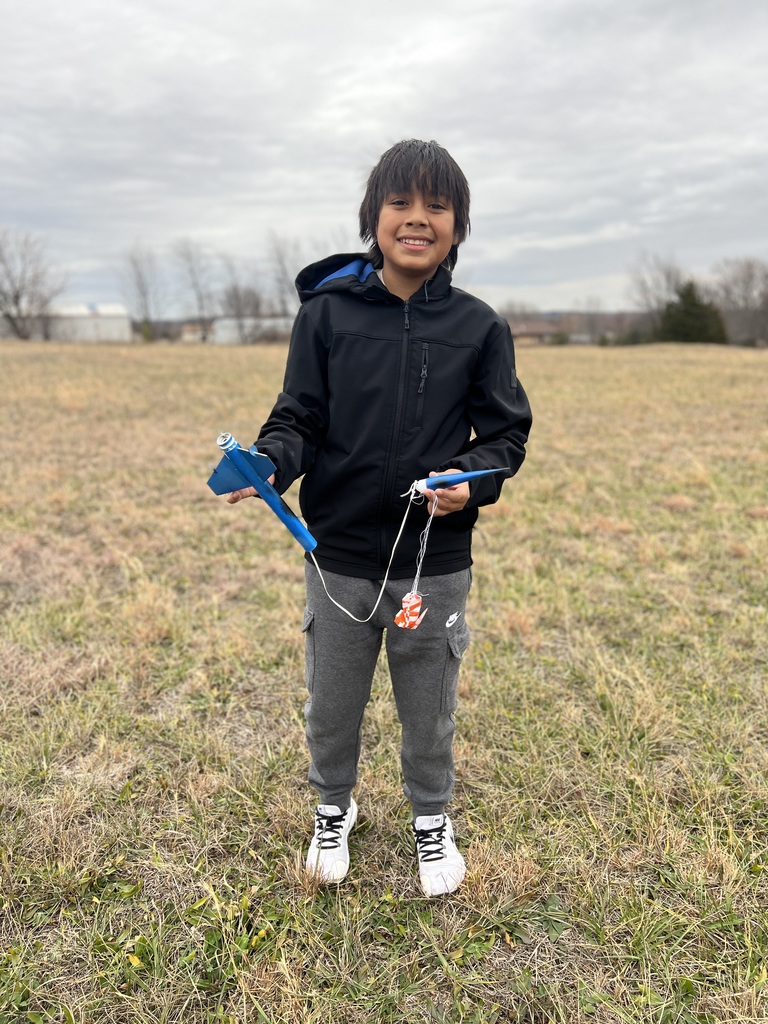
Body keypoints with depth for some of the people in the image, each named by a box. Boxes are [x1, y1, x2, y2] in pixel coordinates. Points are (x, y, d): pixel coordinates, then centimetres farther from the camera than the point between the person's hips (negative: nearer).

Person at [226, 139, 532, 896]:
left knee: (428, 707, 17)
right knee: (332, 704, 18)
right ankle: (333, 808, 47)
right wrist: (268, 464, -22)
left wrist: (471, 481, -19)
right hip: (339, 557, 1)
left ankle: (431, 819, 45)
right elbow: (298, 418, -1)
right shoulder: (327, 314, -4)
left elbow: (506, 434, 1)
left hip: (436, 562, 0)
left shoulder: (479, 328, -2)